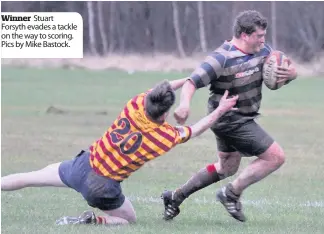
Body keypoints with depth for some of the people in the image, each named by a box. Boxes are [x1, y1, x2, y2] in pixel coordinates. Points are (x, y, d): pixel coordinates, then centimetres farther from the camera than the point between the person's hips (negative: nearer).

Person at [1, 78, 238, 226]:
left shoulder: (135, 105, -12)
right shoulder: (167, 137, -19)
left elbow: (160, 88, 9)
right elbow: (195, 131, 2)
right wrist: (220, 110, 10)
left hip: (83, 164, 3)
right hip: (104, 187, -3)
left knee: (30, 178, 17)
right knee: (129, 220, 19)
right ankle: (92, 220, -8)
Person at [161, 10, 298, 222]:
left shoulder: (263, 51, -1)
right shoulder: (222, 59, -24)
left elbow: (291, 69, 8)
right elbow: (192, 82, -28)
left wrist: (291, 73, -18)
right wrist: (185, 103, -48)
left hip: (243, 119, 9)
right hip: (230, 120, -9)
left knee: (227, 167, 24)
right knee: (276, 157, -12)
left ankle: (176, 197, 30)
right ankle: (232, 194, -2)